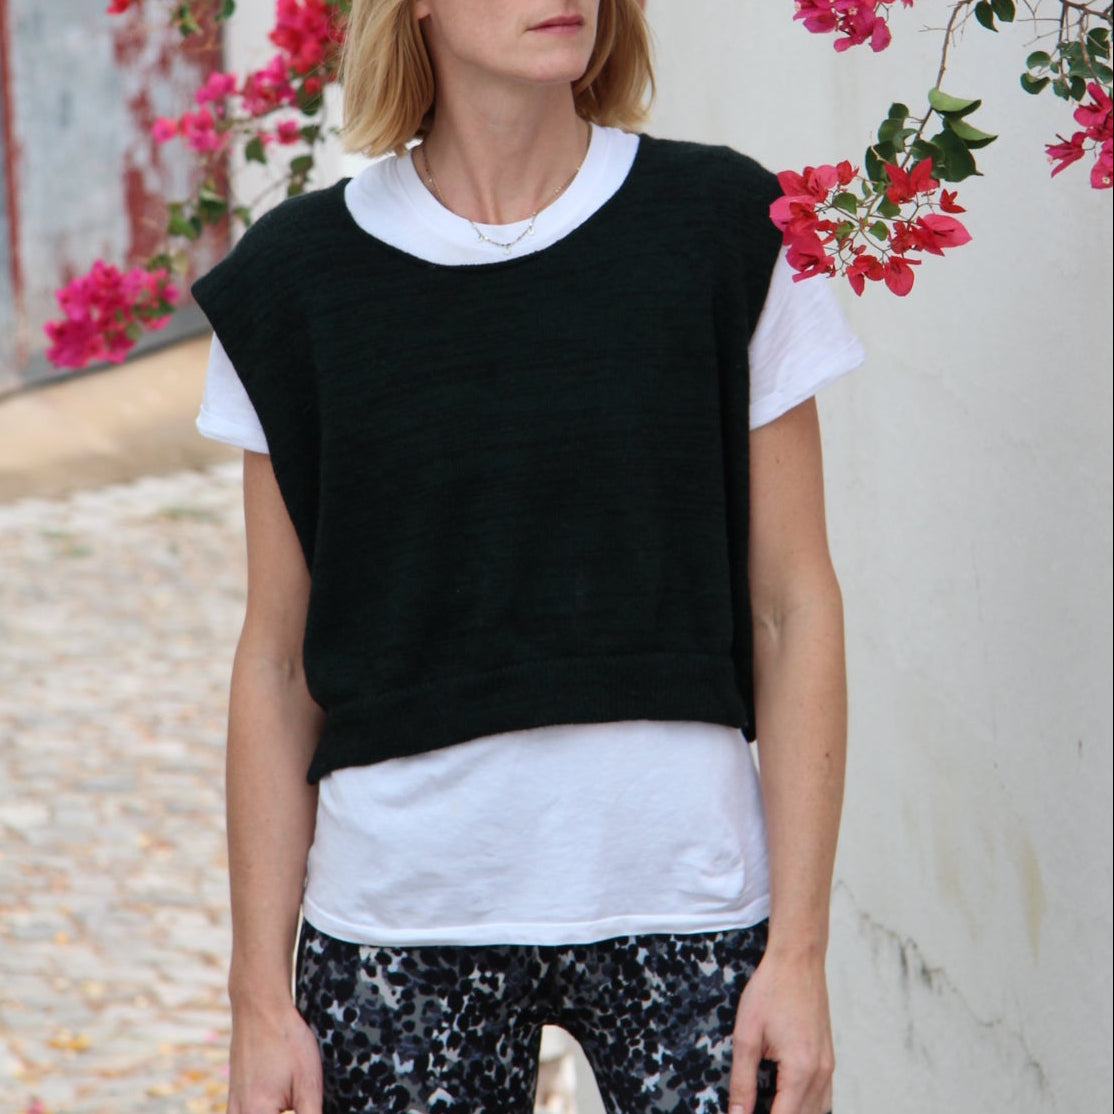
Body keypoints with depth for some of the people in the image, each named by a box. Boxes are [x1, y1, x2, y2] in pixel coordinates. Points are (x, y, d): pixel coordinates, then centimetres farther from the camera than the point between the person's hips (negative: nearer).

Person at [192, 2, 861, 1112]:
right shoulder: (301, 277, 2)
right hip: (398, 919, 1)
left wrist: (798, 953, -4)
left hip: (685, 898, 0)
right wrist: (260, 993, 2)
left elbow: (793, 611, 1)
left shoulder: (723, 233, 1)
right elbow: (277, 659, 5)